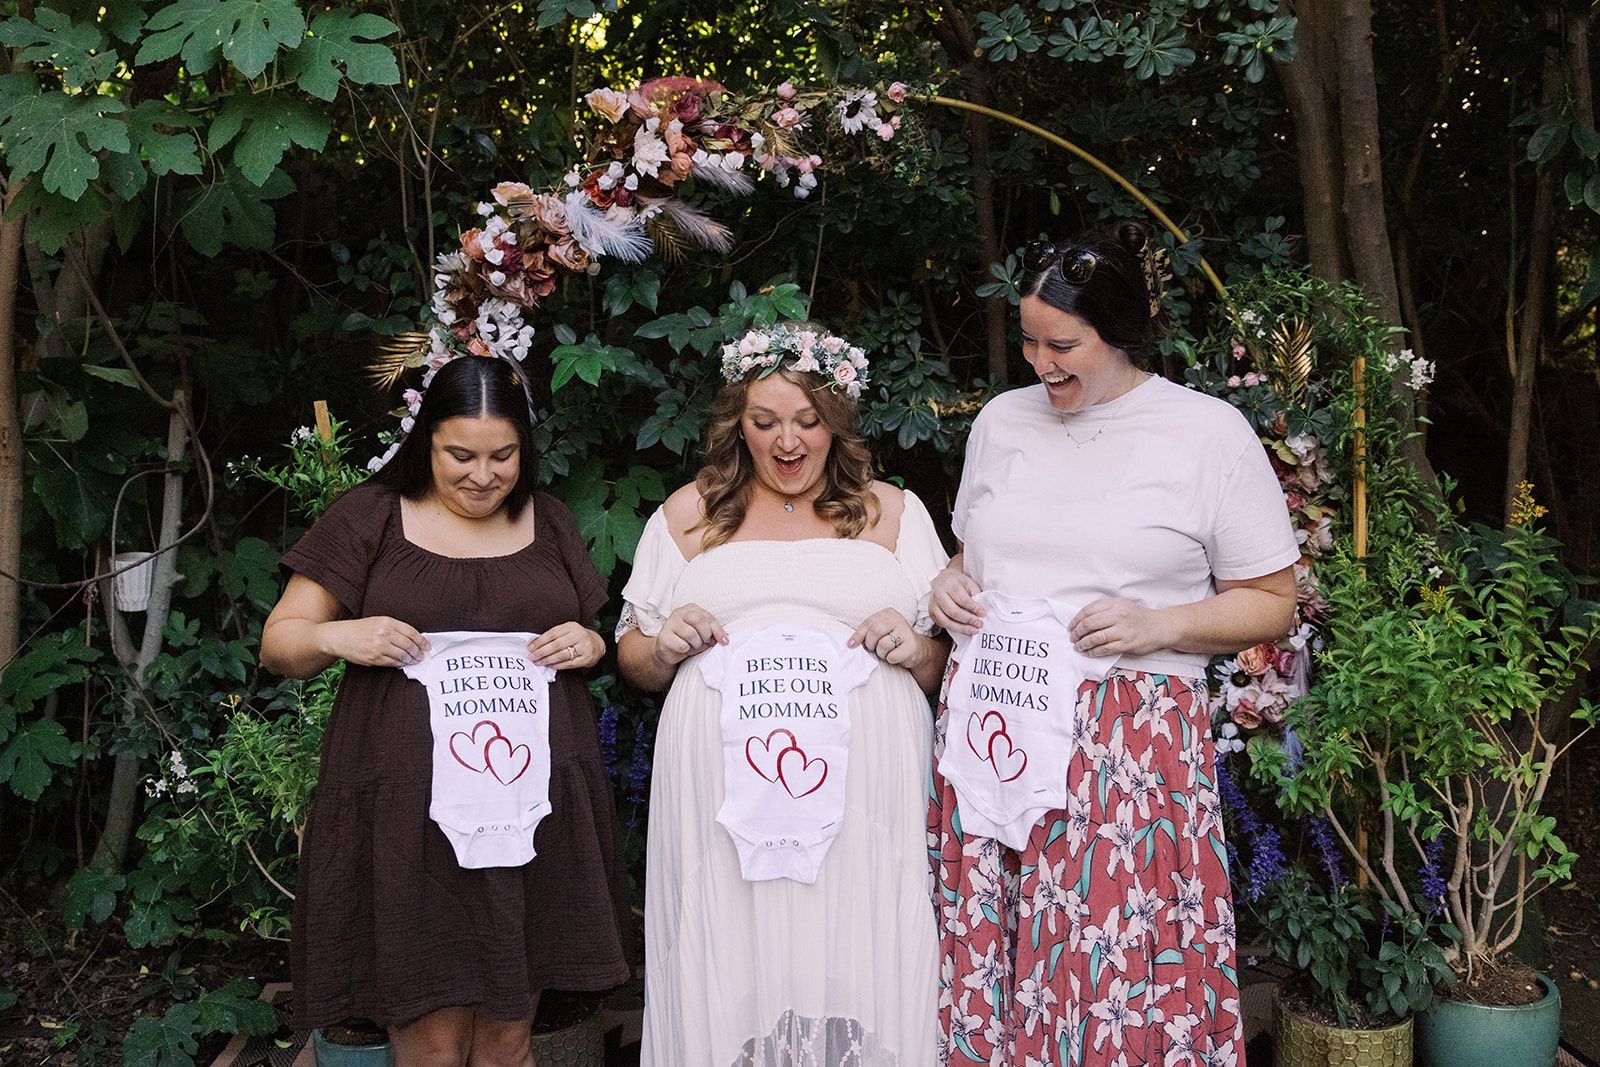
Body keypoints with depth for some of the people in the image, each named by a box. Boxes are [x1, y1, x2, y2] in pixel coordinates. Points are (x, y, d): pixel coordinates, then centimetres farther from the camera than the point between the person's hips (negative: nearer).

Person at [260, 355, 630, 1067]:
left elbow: (597, 644, 21)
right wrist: (335, 638, -16)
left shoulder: (549, 523, 13)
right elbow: (278, 646, 5)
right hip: (409, 815, -2)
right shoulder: (368, 518, 4)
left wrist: (588, 647, -2)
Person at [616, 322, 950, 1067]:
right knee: (730, 984, 1)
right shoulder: (688, 515, 15)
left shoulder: (893, 513, 15)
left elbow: (950, 664, 16)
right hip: (724, 800, 0)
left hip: (863, 797, 0)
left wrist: (917, 651, -6)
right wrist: (665, 647, -4)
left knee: (856, 975, -1)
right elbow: (631, 657, 17)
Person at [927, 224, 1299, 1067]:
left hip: (1131, 742, -3)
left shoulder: (1209, 433, 0)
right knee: (988, 955, 6)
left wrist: (1159, 625, -13)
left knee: (1119, 975, -3)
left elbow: (1271, 601, 2)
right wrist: (950, 585, 3)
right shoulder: (1002, 420, 12)